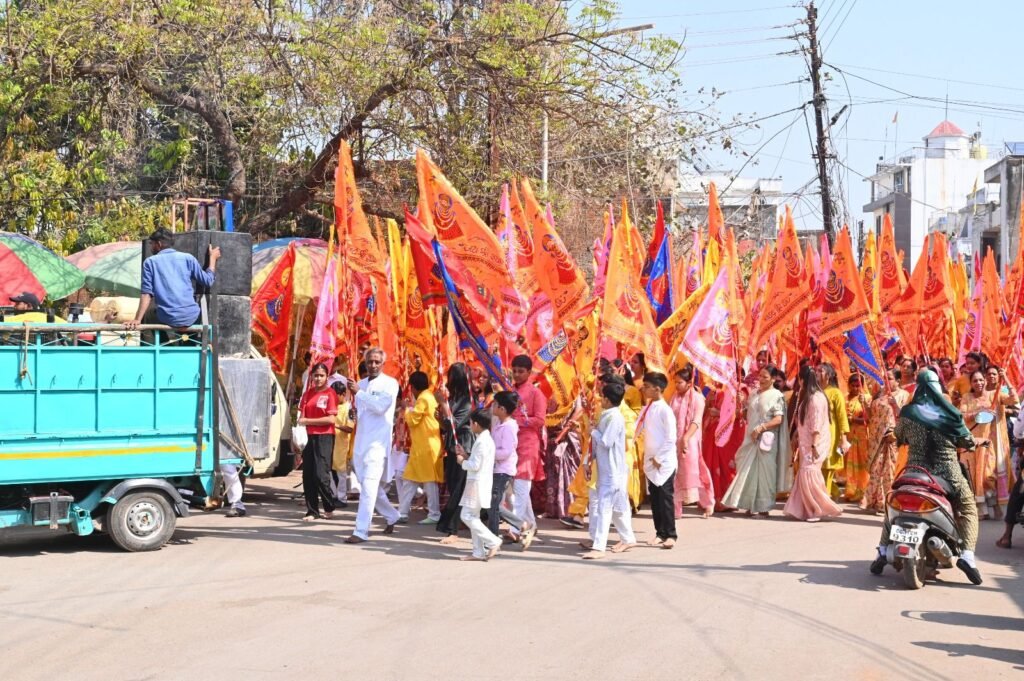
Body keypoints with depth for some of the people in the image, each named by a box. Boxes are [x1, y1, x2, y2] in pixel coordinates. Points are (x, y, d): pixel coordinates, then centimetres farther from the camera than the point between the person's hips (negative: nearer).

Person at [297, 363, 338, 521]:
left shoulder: (330, 393, -6)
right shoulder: (308, 393, 12)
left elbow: (331, 419, -13)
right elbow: (302, 417, 16)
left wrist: (308, 420, -11)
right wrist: (302, 420, -8)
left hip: (324, 437, -6)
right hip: (310, 436, 6)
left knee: (321, 475, -9)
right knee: (307, 476, 5)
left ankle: (329, 508, 10)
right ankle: (312, 511, 12)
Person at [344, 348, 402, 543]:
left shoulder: (390, 384, -5)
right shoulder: (361, 384, 15)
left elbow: (381, 406, -19)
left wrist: (358, 392, -18)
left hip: (377, 442, -7)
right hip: (360, 441, 8)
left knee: (368, 486, -14)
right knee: (368, 486, 16)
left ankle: (361, 532, -14)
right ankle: (391, 516, 35)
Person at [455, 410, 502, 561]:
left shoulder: (482, 441, -18)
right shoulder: (486, 439, 15)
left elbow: (475, 465, -21)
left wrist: (462, 461, -5)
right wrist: (465, 455, 12)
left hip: (477, 484, -10)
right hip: (478, 484, 10)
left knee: (467, 516, -9)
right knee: (473, 517, 12)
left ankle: (493, 542, -9)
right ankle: (479, 552, 12)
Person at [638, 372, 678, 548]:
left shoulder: (665, 410, -13)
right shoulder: (647, 408, 8)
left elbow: (671, 438, -15)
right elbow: (637, 429, 9)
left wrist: (659, 458, -14)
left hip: (664, 462, -7)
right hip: (650, 462, 7)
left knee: (665, 498, -3)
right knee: (654, 499, 10)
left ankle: (670, 535, 4)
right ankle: (660, 533, 18)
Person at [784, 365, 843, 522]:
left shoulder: (816, 397, -14)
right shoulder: (808, 397, 15)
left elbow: (816, 424, -20)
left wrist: (814, 445, -24)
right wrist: (798, 440, 19)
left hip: (814, 442, -9)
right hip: (806, 442, 9)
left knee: (809, 474, -12)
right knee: (805, 475, 6)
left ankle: (820, 509, -7)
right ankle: (806, 510, 8)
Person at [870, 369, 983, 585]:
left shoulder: (908, 413, -3)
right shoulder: (949, 413, -6)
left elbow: (898, 438, 12)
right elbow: (966, 441, 1)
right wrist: (975, 442, 24)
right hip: (947, 474, -1)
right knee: (968, 509, 15)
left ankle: (883, 552, 13)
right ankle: (967, 555, -5)